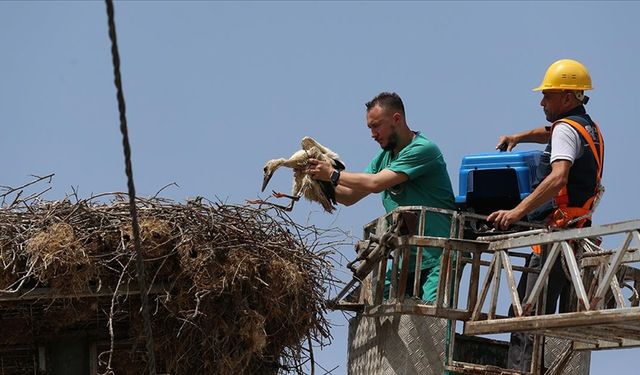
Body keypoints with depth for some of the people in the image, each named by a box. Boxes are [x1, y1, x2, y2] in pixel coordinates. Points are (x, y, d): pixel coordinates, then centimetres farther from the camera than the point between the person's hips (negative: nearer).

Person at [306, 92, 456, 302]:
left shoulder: (423, 150, -13)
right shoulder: (384, 158, 15)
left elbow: (376, 183, -20)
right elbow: (350, 196, 16)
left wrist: (333, 174, -11)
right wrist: (320, 181, -1)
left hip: (438, 258, -8)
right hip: (405, 259, 8)